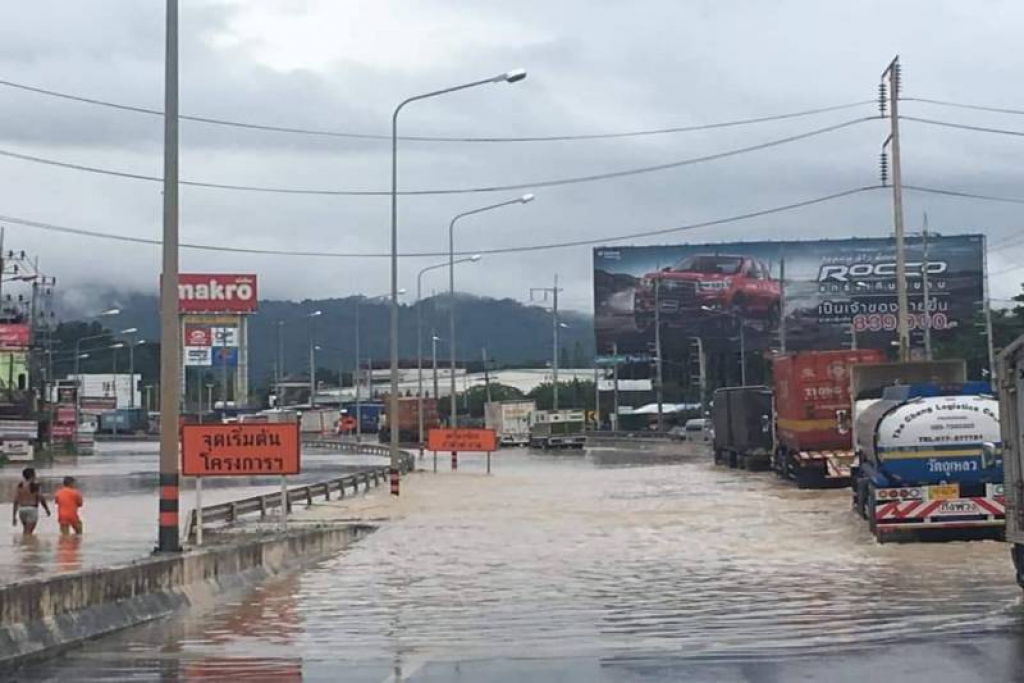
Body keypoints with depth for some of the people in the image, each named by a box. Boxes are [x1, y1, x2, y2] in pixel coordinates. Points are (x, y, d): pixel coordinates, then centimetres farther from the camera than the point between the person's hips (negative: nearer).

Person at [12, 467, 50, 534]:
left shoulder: (20, 485, 6)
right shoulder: (35, 485, -7)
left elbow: (16, 501, 4)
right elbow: (41, 499, -9)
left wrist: (14, 516, 8)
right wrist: (47, 509, 6)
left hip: (21, 509, 6)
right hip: (32, 509, -6)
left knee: (26, 531, 23)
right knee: (28, 532, -8)